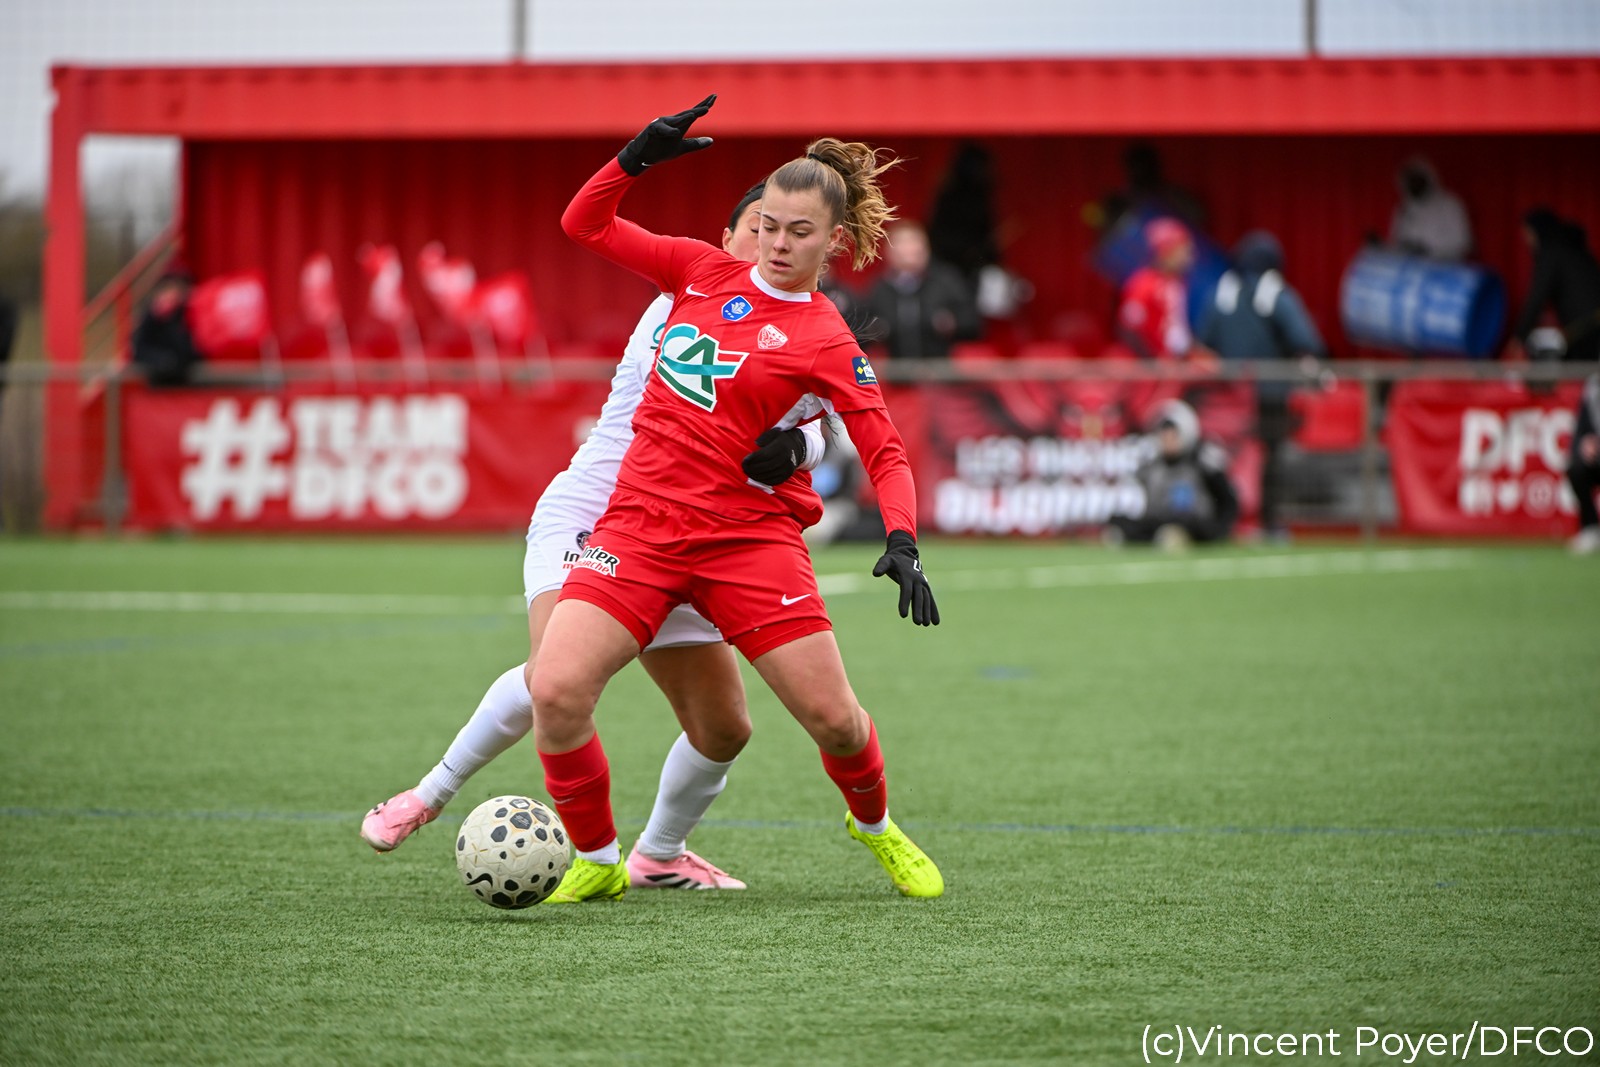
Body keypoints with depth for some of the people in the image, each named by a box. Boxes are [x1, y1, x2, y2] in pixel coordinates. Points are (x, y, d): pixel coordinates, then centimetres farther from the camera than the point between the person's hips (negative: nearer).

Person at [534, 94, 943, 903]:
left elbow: (885, 454, -7)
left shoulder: (826, 343, -4)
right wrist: (638, 158, -4)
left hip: (748, 535, -2)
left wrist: (902, 543, -23)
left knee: (832, 717, -4)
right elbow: (585, 224, 11)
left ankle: (874, 824, 32)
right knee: (556, 689, -17)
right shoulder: (703, 271, 7)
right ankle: (595, 862, 5)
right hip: (639, 524, 2)